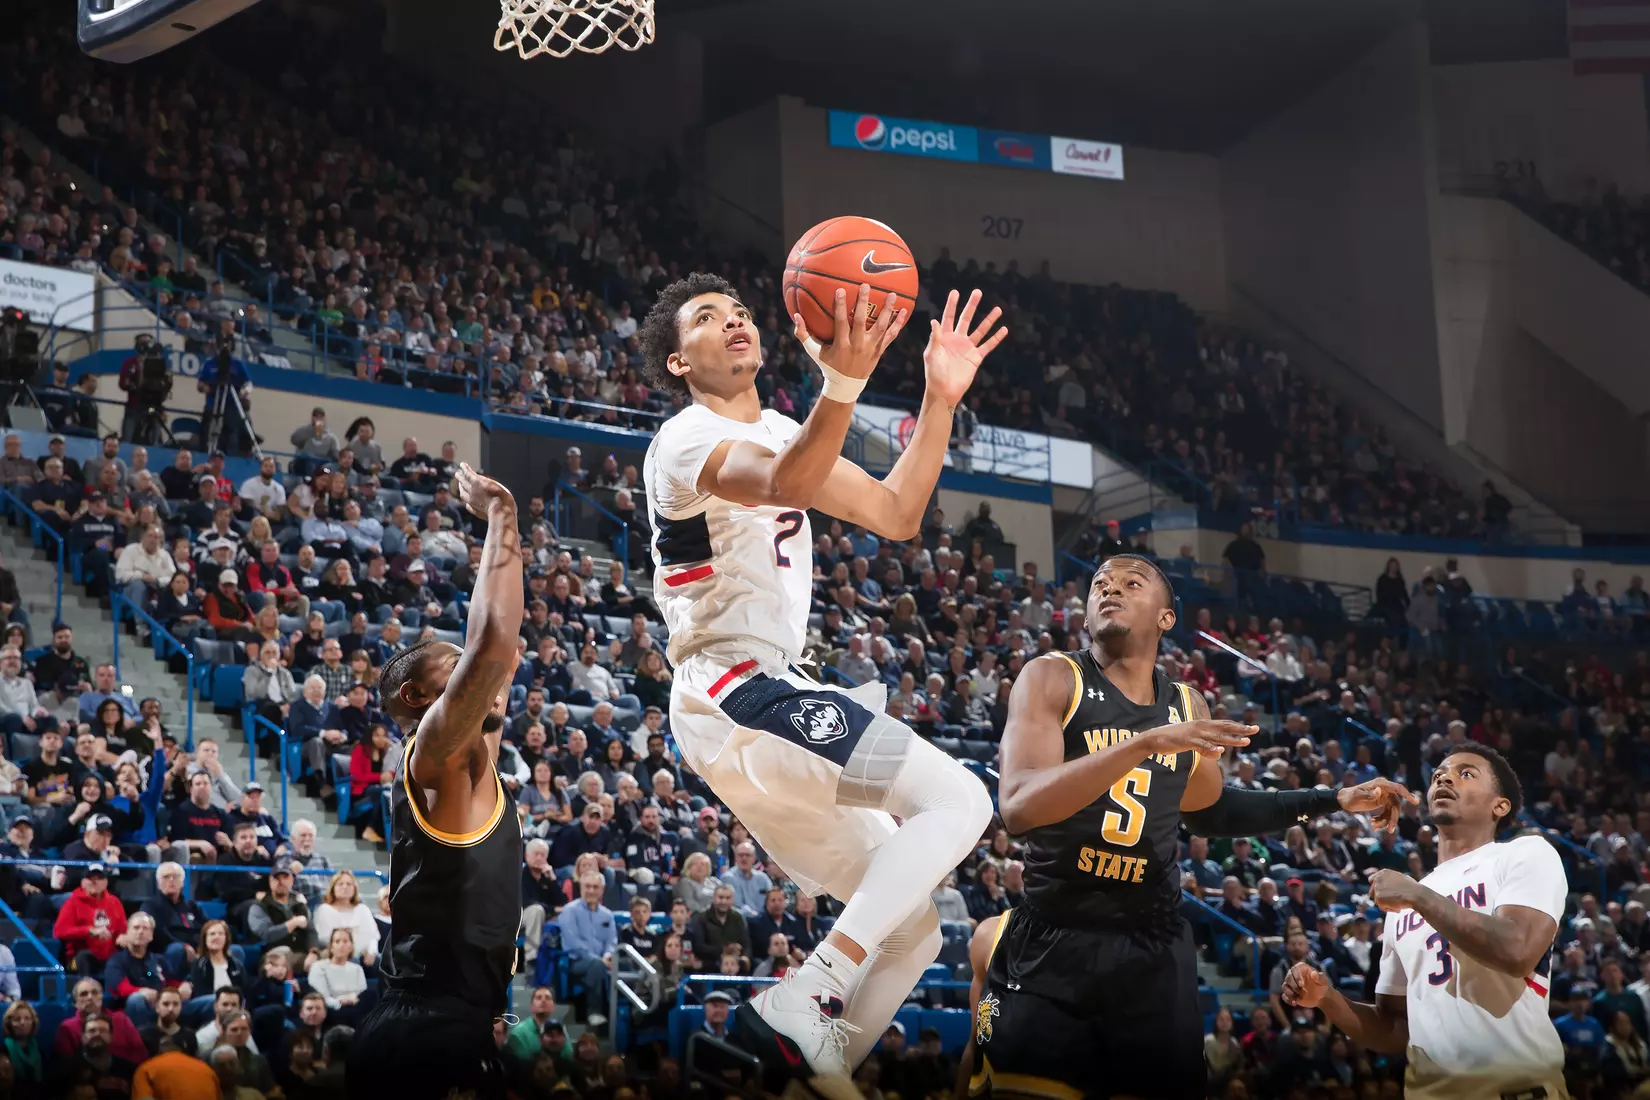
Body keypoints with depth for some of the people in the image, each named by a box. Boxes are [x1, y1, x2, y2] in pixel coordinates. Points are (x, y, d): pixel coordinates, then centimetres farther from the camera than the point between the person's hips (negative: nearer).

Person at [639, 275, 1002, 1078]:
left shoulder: (779, 431, 19)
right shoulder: (689, 439, -11)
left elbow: (894, 515, 18)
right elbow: (786, 485, -34)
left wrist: (940, 399, 5)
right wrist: (844, 382, -52)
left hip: (765, 698, 10)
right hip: (739, 696, -10)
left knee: (912, 926, 10)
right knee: (958, 800, -22)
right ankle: (799, 1006, -28)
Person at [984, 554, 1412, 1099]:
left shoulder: (1188, 707, 9)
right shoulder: (1052, 678, -6)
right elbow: (1018, 808, -22)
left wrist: (1336, 800, 23)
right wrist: (1145, 744, -30)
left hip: (1154, 950, 4)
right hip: (1053, 940, -4)